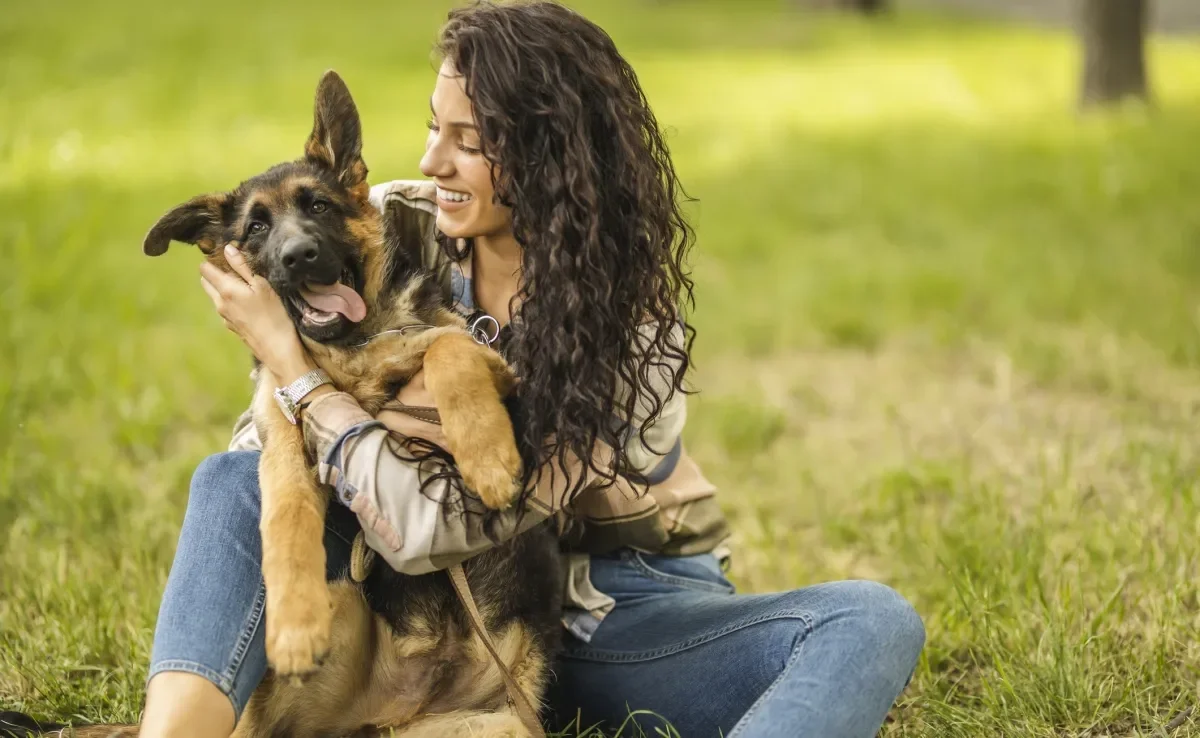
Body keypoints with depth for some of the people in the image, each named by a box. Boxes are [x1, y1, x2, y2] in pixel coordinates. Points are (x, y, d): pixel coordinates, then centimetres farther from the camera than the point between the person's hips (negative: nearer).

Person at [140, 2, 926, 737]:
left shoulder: (632, 331, -21)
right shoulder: (395, 225, -8)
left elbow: (430, 529, -26)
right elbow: (270, 433, -1)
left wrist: (292, 362, -21)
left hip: (617, 613, -3)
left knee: (872, 623, -30)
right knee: (237, 478, -19)